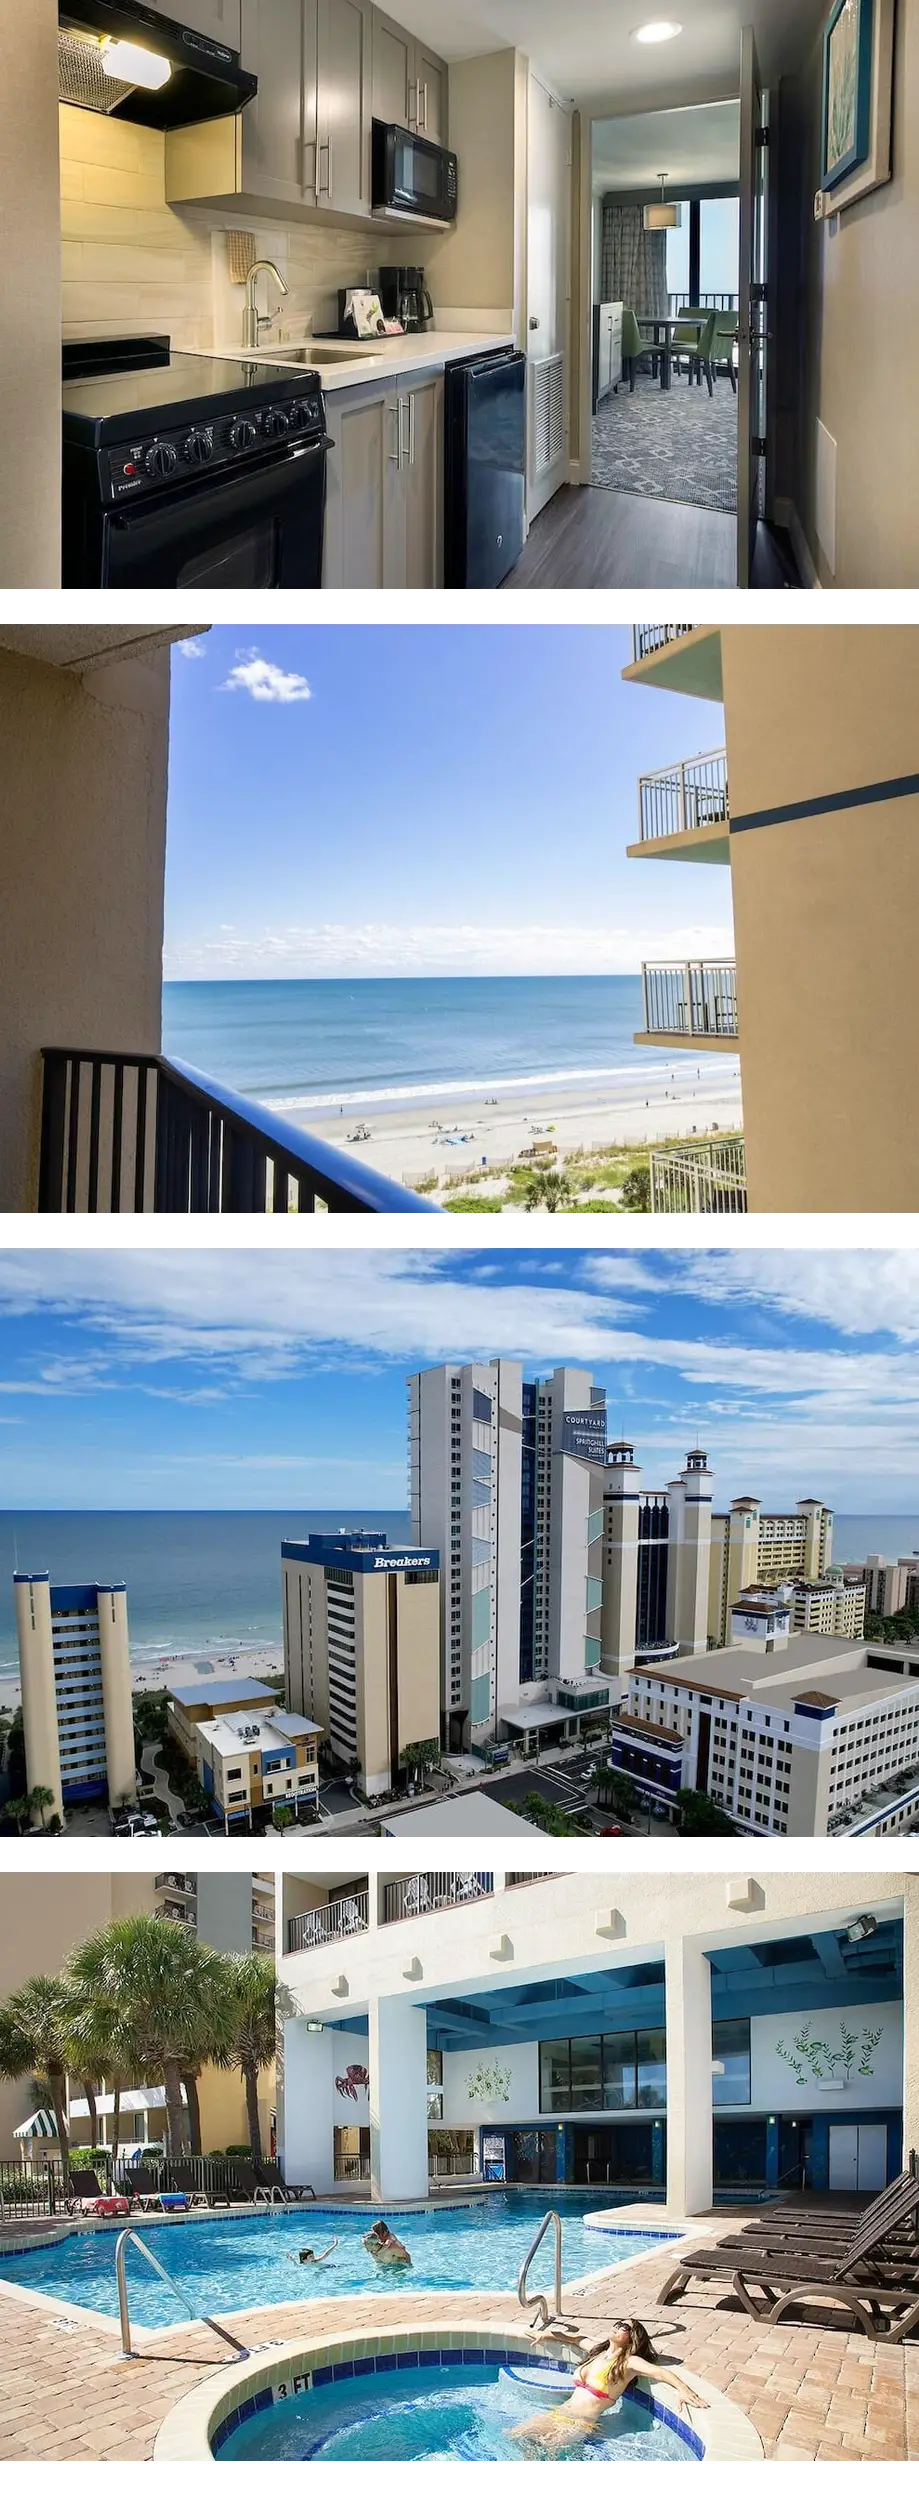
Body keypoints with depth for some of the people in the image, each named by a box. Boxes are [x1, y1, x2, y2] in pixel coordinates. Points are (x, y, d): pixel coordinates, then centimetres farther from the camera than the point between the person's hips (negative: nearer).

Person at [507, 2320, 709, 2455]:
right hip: (559, 2413, 7)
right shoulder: (599, 2350, 16)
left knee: (548, 2449, -28)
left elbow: (660, 2372, -20)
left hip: (582, 2424, -7)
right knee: (517, 2435, -9)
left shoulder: (629, 2362, -5)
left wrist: (682, 2390, -37)